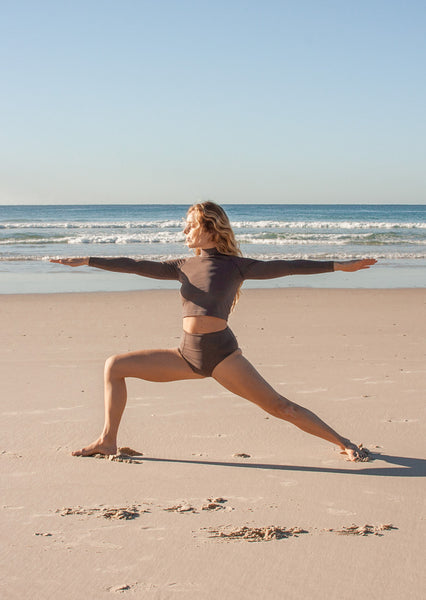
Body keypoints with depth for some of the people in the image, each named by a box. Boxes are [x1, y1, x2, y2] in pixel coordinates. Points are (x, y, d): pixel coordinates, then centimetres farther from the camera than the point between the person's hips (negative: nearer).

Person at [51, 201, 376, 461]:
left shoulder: (236, 266, -1)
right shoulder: (184, 267, 13)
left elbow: (286, 267, -3)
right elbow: (136, 266, 13)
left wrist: (338, 265, -6)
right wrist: (86, 261, 11)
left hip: (222, 353, -5)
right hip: (187, 354, 5)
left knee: (279, 406, -9)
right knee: (115, 365, 2)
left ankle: (342, 442, 4)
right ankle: (108, 441, 8)